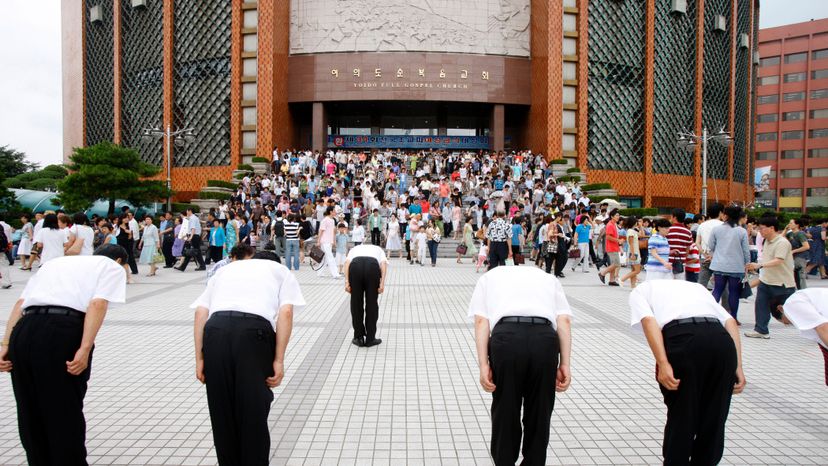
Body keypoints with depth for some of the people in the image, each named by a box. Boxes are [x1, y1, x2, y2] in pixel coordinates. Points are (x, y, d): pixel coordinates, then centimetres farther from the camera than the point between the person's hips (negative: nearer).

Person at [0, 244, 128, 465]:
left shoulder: (55, 261, 33)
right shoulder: (113, 267, 16)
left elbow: (20, 303, 18)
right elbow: (97, 304, -5)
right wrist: (84, 349, -13)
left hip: (23, 331, 6)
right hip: (64, 332, -5)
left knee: (30, 413, 20)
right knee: (67, 414, 10)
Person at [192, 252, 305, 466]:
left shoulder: (225, 269, 34)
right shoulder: (280, 270, 26)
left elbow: (200, 314, 17)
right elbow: (285, 313, 5)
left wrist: (199, 359, 15)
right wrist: (278, 360, 3)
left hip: (215, 329, 3)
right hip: (255, 330, -3)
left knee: (221, 412, 17)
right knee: (255, 412, 10)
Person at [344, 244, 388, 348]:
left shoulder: (354, 248, 40)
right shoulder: (378, 249, 39)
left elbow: (347, 262, 14)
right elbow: (383, 263, 13)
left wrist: (347, 282, 6)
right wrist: (382, 283, 4)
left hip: (355, 265, 1)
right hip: (373, 266, -1)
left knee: (356, 304, 16)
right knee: (372, 304, 14)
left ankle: (359, 338, 24)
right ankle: (370, 339, 21)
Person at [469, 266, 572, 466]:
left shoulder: (489, 276, 31)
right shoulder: (549, 278, 35)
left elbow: (481, 320, 12)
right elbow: (564, 320, 16)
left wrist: (483, 365, 5)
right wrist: (564, 365, 11)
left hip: (506, 336, -1)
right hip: (545, 337, 1)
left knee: (504, 412, 17)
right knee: (539, 413, 19)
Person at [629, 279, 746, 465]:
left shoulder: (640, 290, 26)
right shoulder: (696, 286, 39)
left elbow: (648, 321, 2)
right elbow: (730, 321, 21)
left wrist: (662, 363, -8)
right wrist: (737, 366, 13)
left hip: (681, 339, -4)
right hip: (721, 340, 4)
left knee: (680, 418, 14)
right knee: (713, 420, 21)